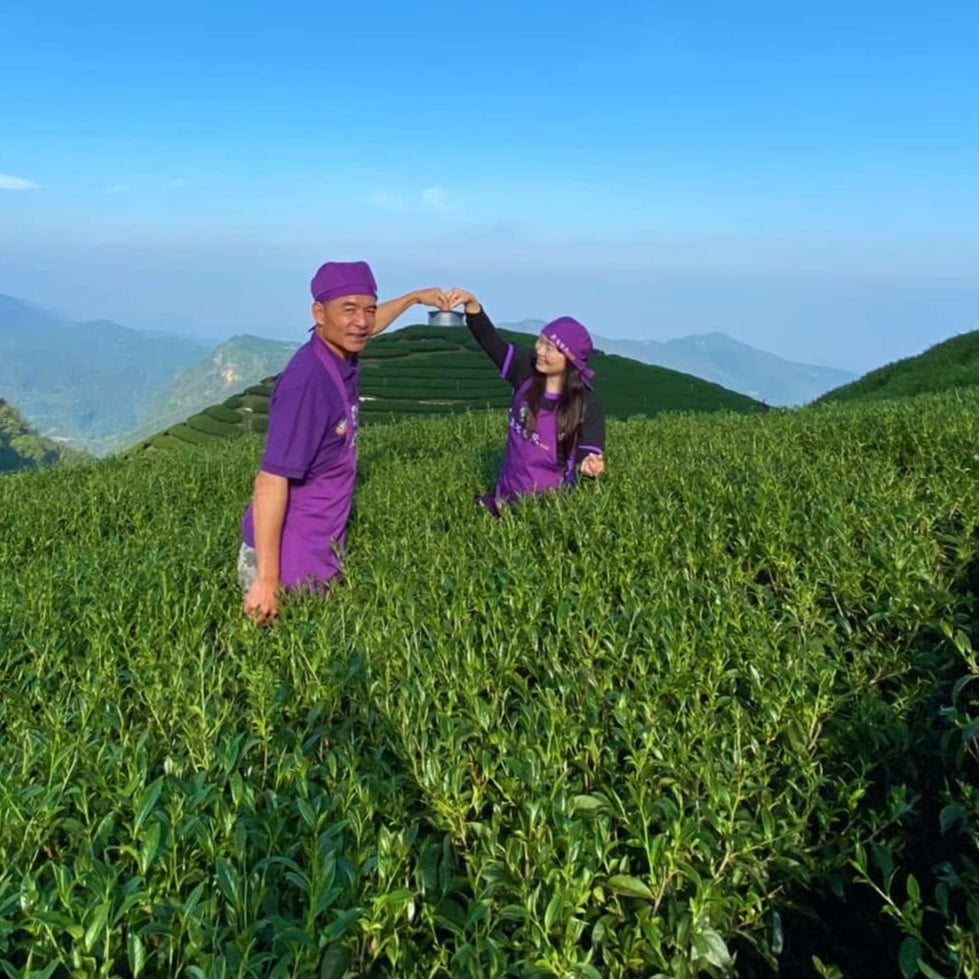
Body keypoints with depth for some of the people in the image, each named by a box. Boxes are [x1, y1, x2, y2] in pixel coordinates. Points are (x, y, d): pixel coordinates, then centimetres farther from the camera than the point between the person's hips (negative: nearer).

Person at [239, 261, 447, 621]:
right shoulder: (308, 380, -25)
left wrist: (415, 297, 39)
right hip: (289, 560, -8)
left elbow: (364, 328, 26)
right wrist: (266, 579, -27)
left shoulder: (339, 356, 0)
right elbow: (271, 481, -27)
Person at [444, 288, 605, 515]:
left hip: (549, 503, -4)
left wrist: (590, 465, -41)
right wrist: (471, 303, -23)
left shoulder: (587, 406, -15)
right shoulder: (527, 371, -4)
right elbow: (489, 339, -6)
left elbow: (588, 453, -16)